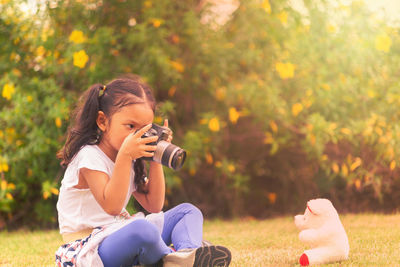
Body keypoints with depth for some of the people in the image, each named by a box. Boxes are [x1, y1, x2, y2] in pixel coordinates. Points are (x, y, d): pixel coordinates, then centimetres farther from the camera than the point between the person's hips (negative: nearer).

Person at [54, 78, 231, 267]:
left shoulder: (129, 161, 12)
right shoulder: (89, 156, -14)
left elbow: (154, 206, 9)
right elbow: (112, 206, -26)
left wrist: (155, 159, 2)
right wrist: (124, 155, -30)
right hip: (87, 251, -10)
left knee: (188, 211, 9)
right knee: (143, 228, -41)